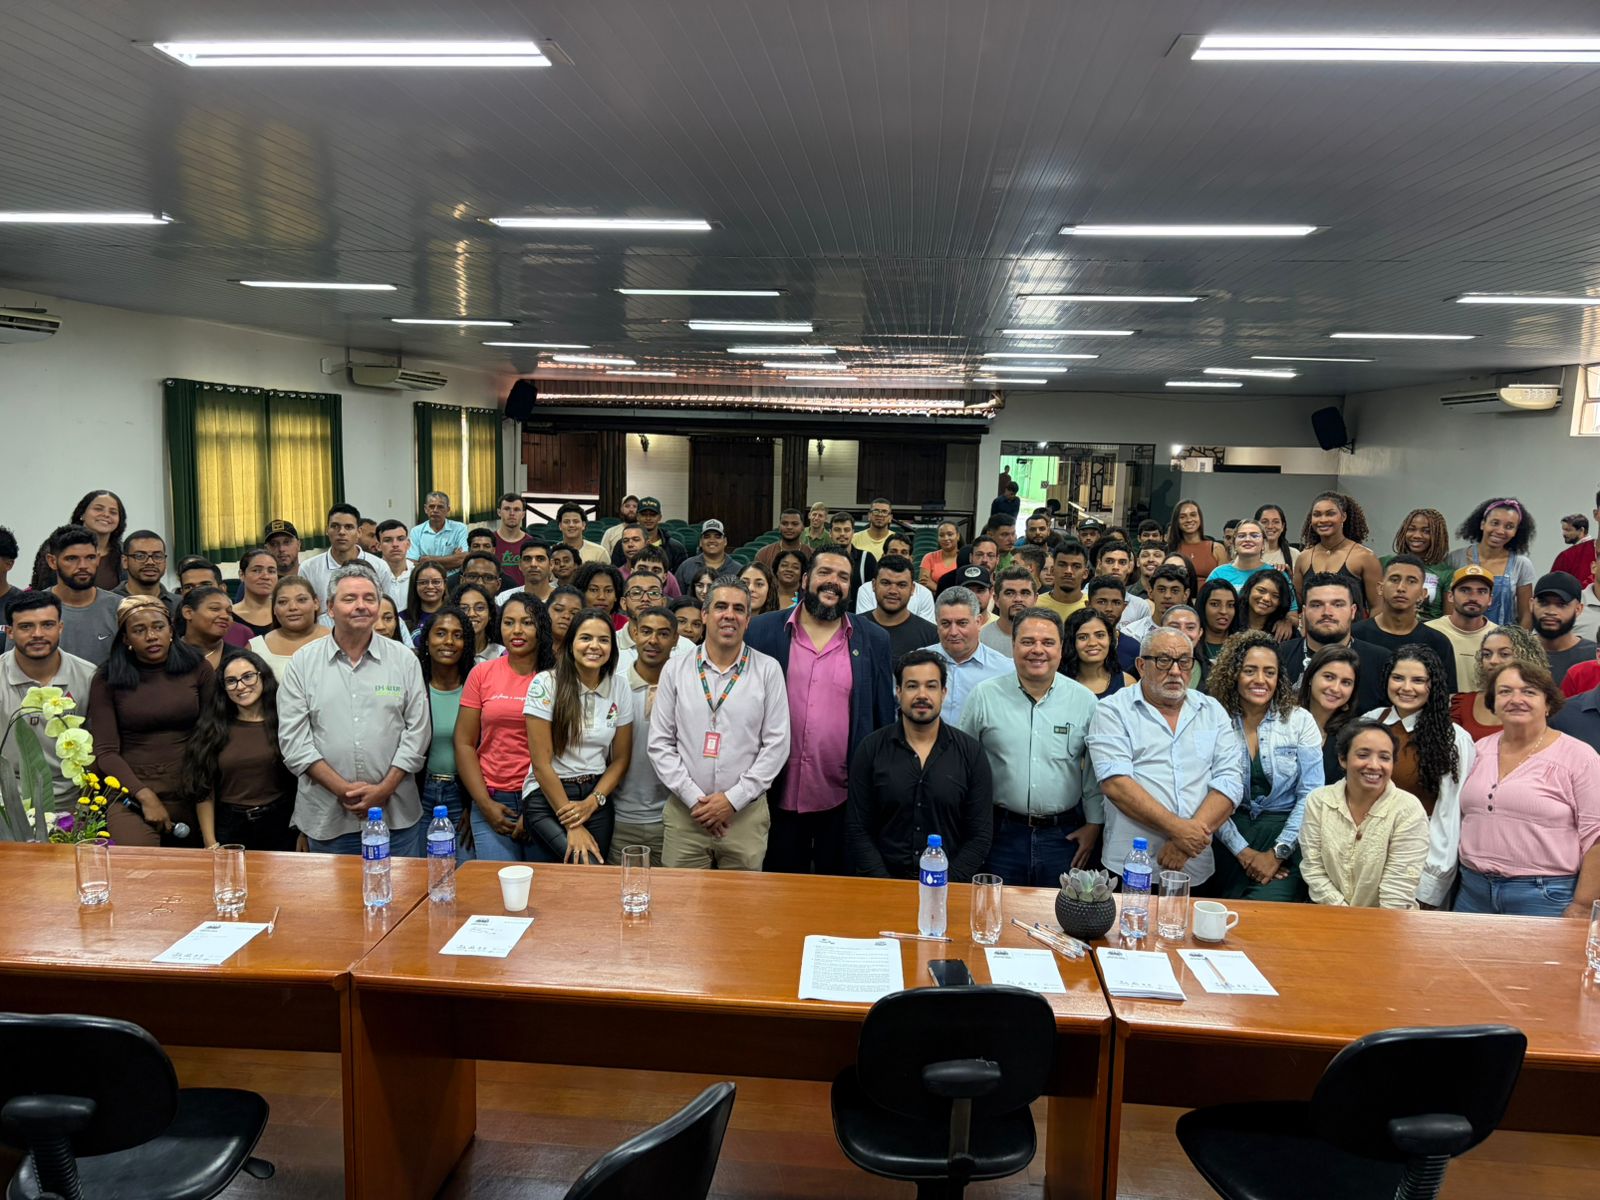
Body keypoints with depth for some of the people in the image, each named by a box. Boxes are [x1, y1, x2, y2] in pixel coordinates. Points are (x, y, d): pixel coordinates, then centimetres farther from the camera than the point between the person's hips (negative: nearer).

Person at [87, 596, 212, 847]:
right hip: (132, 795, -2)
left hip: (191, 796, 2)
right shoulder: (106, 681, 2)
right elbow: (106, 752, -3)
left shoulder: (198, 669, 4)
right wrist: (145, 796, -14)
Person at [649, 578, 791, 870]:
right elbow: (660, 744, 3)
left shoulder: (768, 670, 1)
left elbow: (777, 744, -2)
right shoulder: (675, 669, 5)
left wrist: (733, 799, -8)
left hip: (746, 811, -1)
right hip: (685, 812, 1)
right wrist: (693, 798, -7)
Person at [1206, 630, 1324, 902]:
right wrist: (1244, 852, -12)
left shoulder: (1300, 721, 1)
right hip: (1233, 832, 1)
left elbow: (1311, 793, -4)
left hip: (1285, 832, 0)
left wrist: (1277, 853, -11)